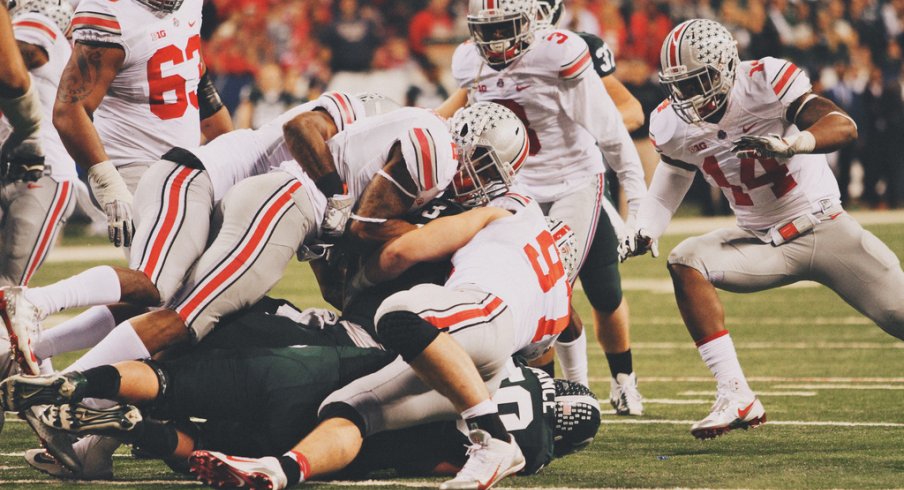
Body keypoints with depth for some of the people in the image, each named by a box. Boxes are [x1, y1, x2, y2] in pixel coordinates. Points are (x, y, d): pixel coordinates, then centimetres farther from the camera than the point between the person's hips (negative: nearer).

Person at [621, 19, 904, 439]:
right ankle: (736, 396, -23)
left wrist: (789, 143, -46)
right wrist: (642, 232, -9)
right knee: (685, 263, -22)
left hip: (825, 228, -4)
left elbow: (844, 127, -28)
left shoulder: (766, 83, -20)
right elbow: (667, 190, 11)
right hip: (764, 243, 4)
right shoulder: (673, 126, -5)